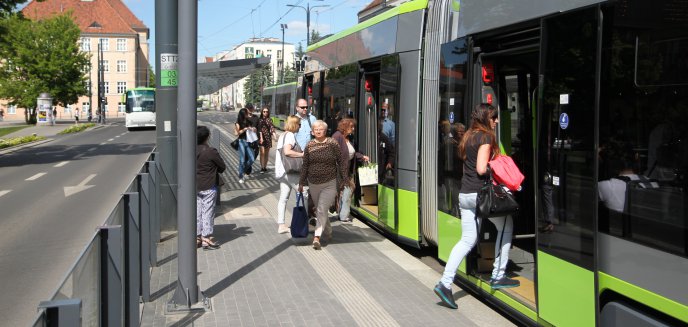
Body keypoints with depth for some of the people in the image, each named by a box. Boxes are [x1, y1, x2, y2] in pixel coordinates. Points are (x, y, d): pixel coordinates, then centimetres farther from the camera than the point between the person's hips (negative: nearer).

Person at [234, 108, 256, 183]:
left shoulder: (249, 122, 10)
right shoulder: (238, 123, -3)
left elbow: (254, 130, 20)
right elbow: (236, 133, -13)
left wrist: (253, 129, -3)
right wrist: (245, 129, -18)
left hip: (248, 142, 5)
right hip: (241, 142, -5)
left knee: (252, 159, 0)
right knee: (242, 160, -2)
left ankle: (245, 170, 26)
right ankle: (241, 177, 8)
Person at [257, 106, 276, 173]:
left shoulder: (269, 120, 8)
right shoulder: (260, 120, 0)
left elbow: (272, 127, -4)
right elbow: (260, 129, -7)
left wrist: (273, 133, -22)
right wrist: (261, 137, -18)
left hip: (268, 137, 3)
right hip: (262, 138, -3)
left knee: (266, 154, 9)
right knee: (262, 153, -11)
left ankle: (265, 167, 17)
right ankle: (262, 168, -11)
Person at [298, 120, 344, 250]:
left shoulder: (332, 144, -5)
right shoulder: (309, 146, 2)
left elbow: (340, 162, -1)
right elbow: (305, 165, 8)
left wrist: (343, 179, -2)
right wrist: (301, 183, 10)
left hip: (329, 183, -4)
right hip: (313, 184, 4)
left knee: (322, 210, -15)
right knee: (319, 210, 14)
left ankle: (317, 237, -17)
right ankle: (328, 233, 33)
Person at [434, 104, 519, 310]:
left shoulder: (469, 137, 17)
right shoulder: (486, 137, -9)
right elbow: (481, 169, -17)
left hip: (465, 194, 8)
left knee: (467, 240, 7)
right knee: (506, 227, 14)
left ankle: (445, 283, -4)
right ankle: (498, 276, 16)